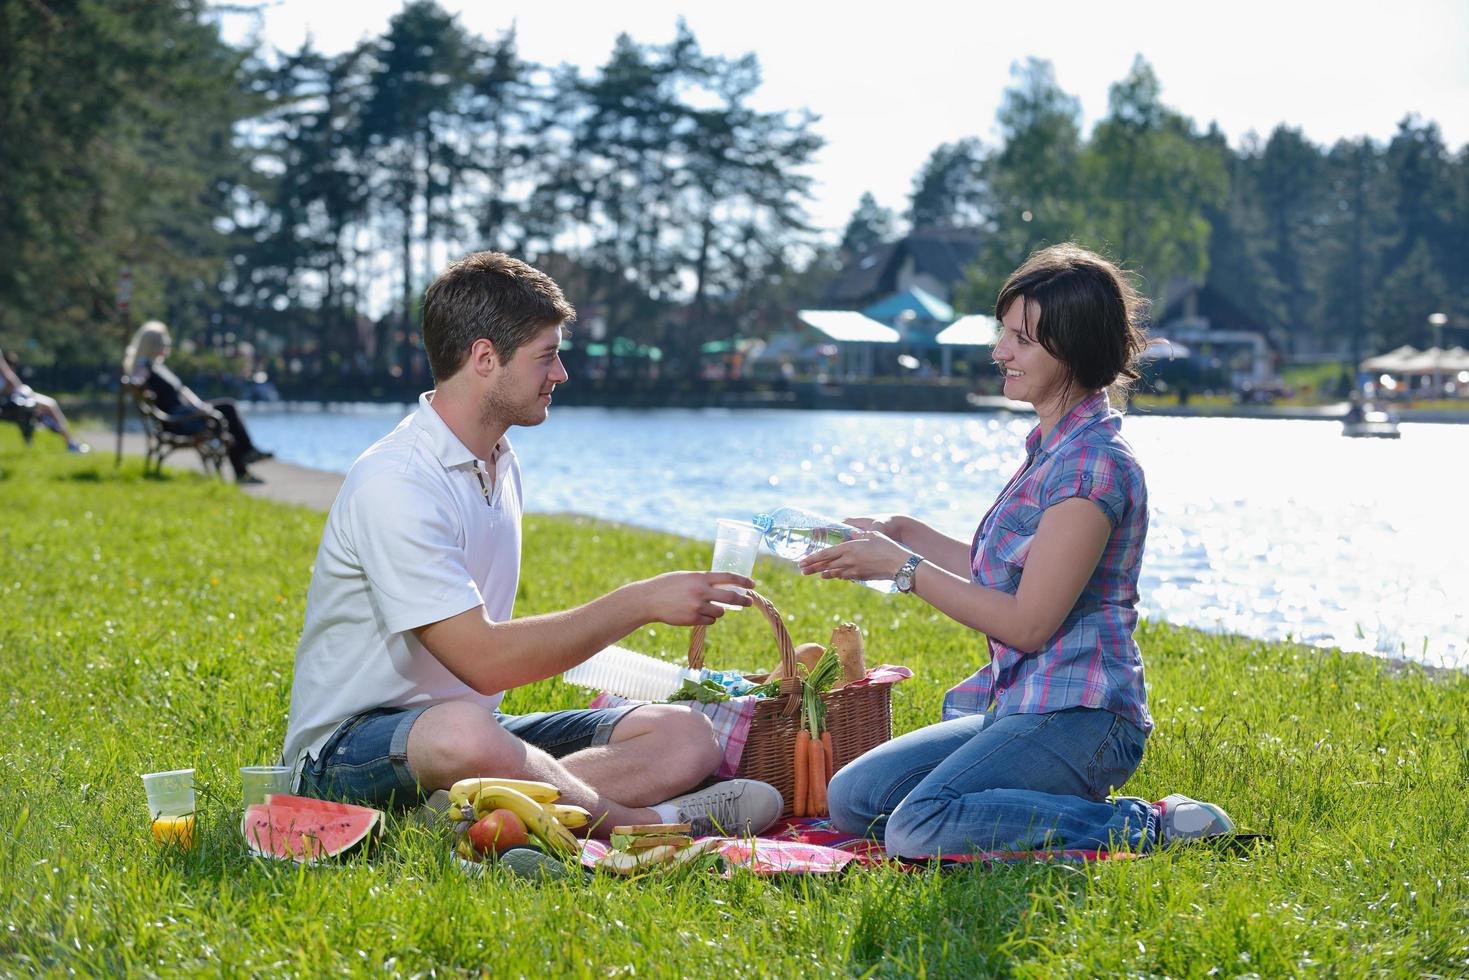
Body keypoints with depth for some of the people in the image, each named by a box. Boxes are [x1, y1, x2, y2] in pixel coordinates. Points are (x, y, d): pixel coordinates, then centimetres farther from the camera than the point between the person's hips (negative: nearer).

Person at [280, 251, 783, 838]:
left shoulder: (502, 465, 14)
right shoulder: (394, 483, -18)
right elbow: (483, 661, -25)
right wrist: (640, 603, -20)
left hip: (473, 720, 9)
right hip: (348, 745, -9)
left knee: (687, 737, -7)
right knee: (464, 733, -43)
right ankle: (642, 824, -20)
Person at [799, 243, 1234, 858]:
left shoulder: (1093, 462, -16)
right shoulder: (1050, 449, 16)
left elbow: (1027, 621, -19)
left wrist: (903, 567, -12)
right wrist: (902, 533, 16)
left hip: (1077, 719, -10)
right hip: (1020, 709, 10)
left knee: (918, 831, -28)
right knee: (851, 799, 3)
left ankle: (1145, 827, -16)